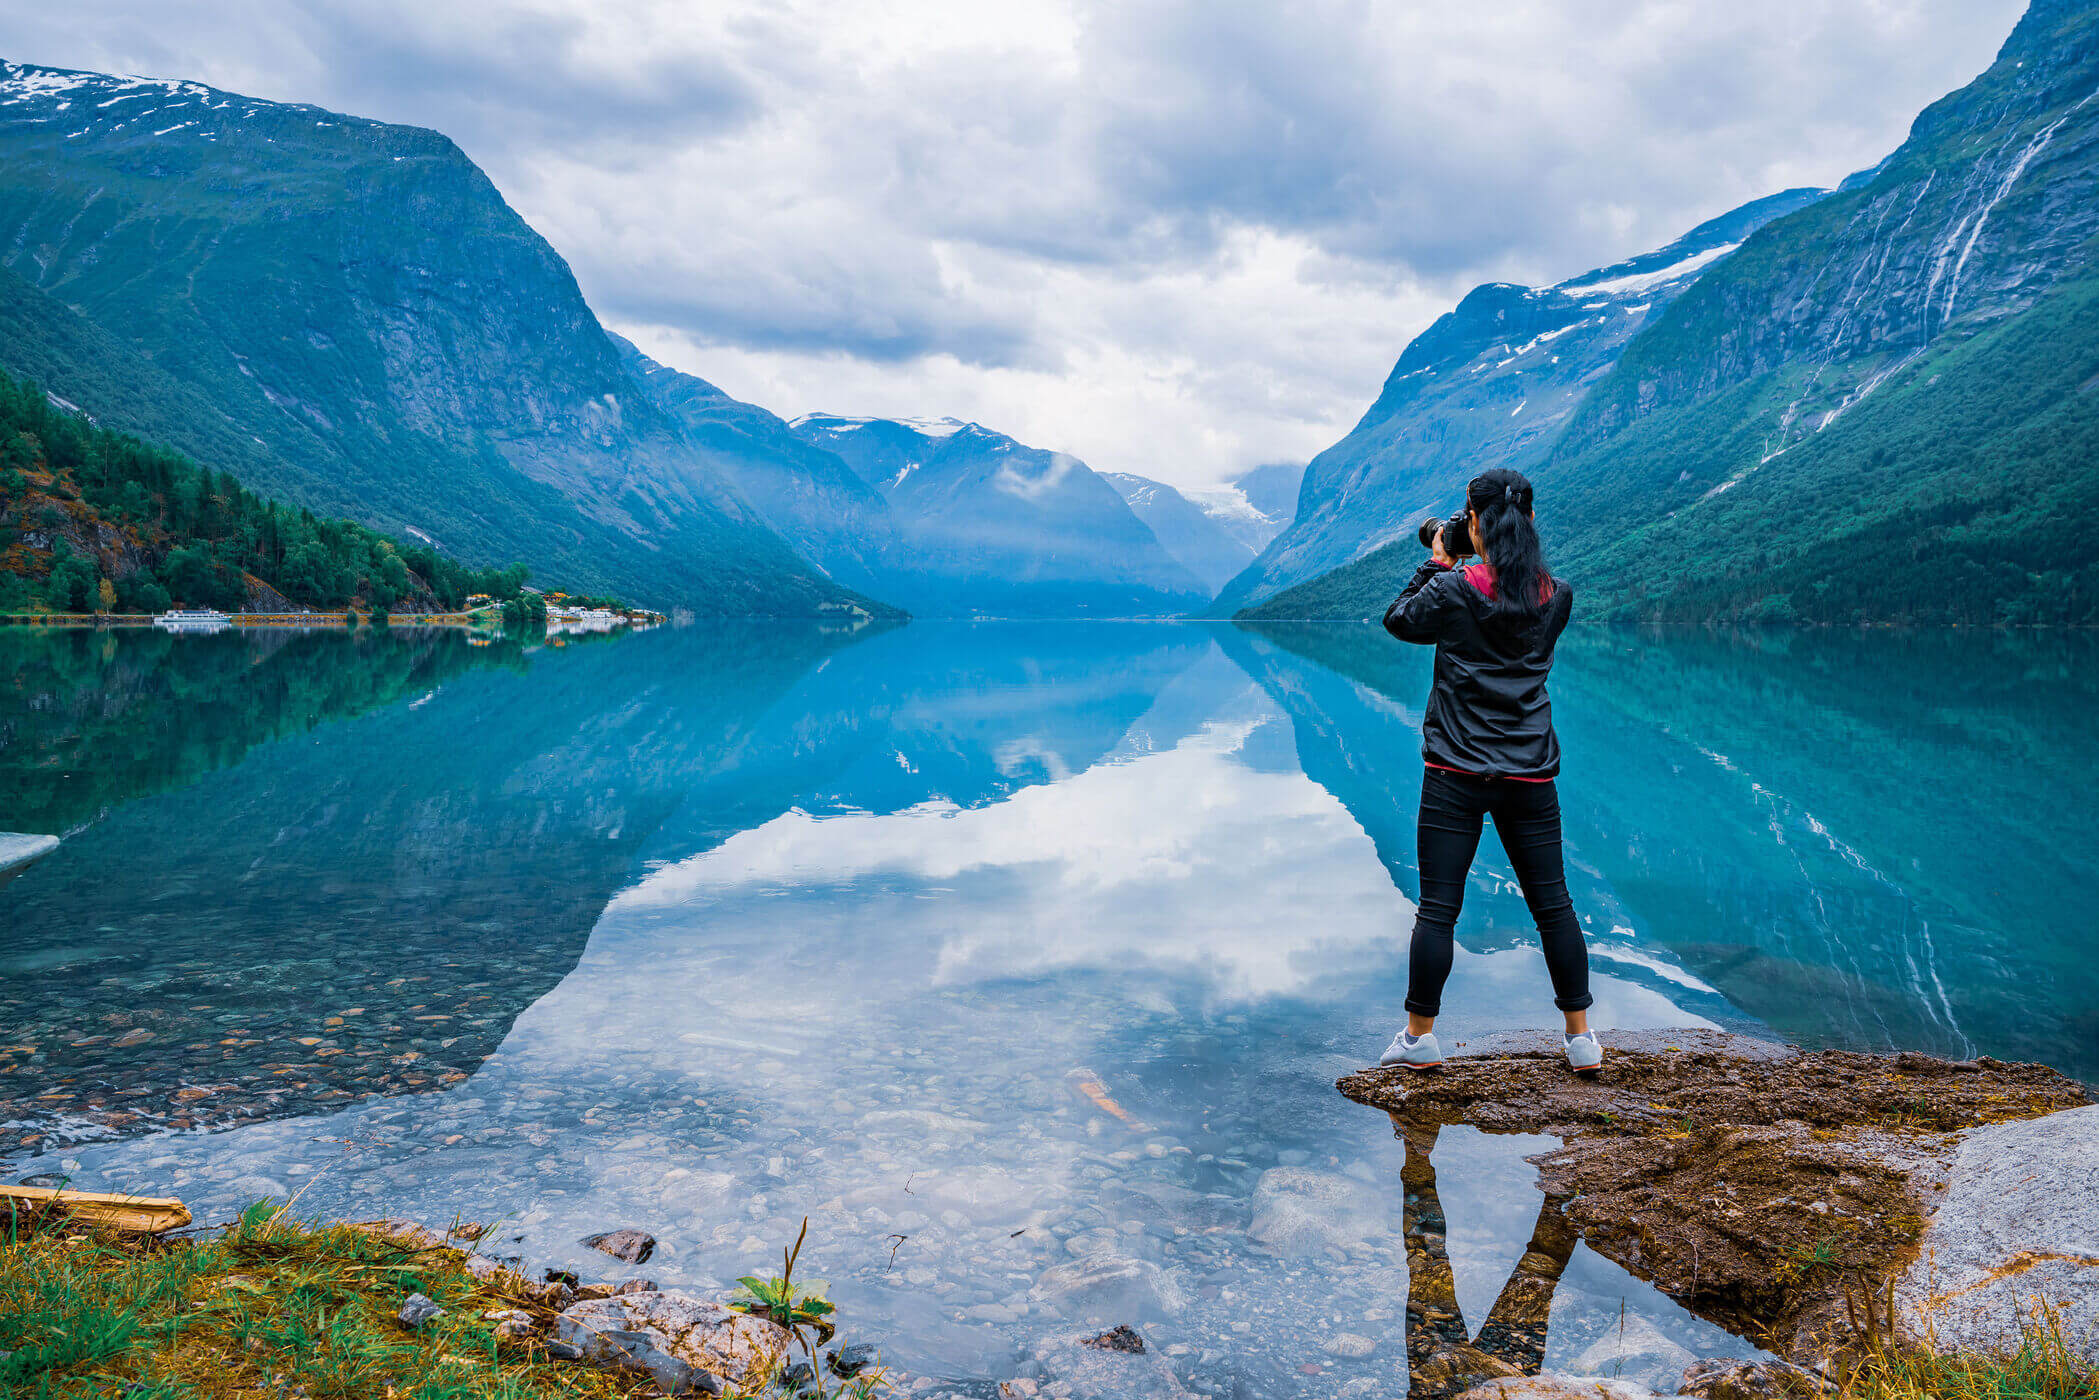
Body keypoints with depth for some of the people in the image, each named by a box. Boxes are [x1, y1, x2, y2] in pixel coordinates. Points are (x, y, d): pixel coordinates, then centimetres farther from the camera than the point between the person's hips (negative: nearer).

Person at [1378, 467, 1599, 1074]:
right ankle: (1581, 1038, 20)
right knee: (1553, 906, 12)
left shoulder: (1453, 590, -10)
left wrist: (1436, 563, 13)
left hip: (1456, 773, -3)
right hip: (1531, 774, 3)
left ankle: (1420, 1037, 13)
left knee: (1438, 908, 4)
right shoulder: (1557, 596, 1)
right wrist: (1467, 568, 16)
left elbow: (1399, 620, 7)